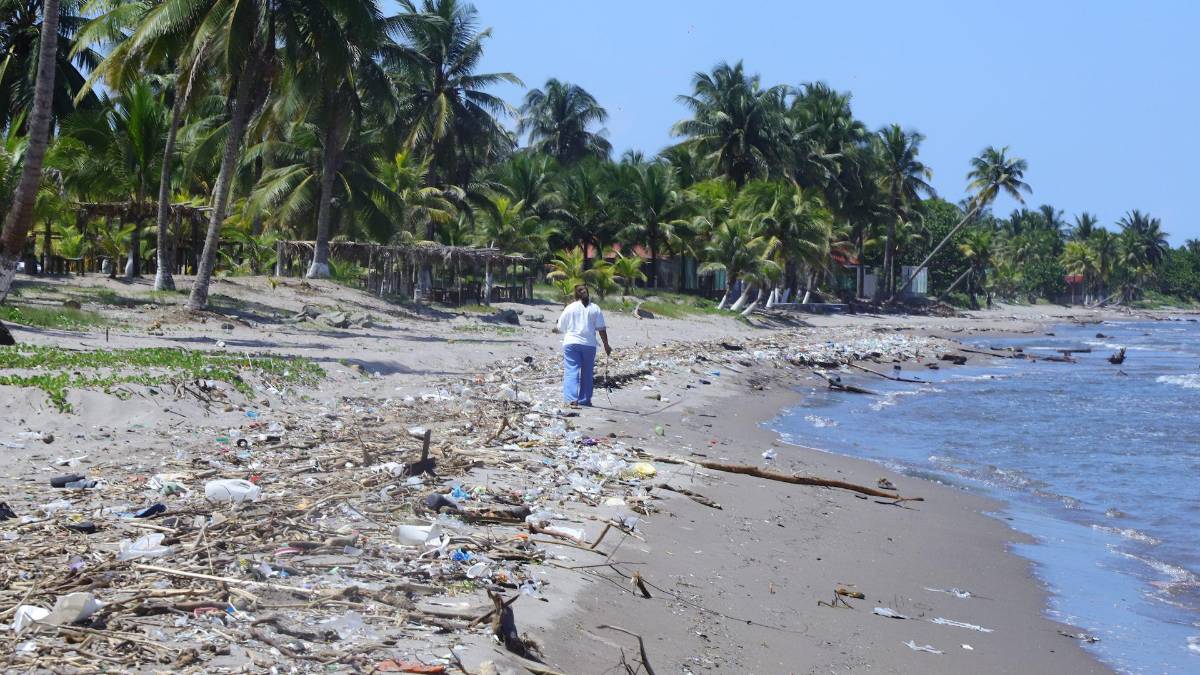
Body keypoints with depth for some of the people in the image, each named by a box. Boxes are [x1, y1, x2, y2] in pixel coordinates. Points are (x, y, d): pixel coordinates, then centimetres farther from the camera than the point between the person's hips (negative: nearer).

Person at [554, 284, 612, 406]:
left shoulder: (570, 308, 4)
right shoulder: (595, 309, 6)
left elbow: (560, 328, 9)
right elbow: (602, 329, 2)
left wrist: (556, 330, 32)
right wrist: (606, 346, 8)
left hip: (571, 343, -1)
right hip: (589, 344, 1)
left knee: (571, 371, -6)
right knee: (587, 373, 12)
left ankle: (571, 398, -21)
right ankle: (584, 399, 17)